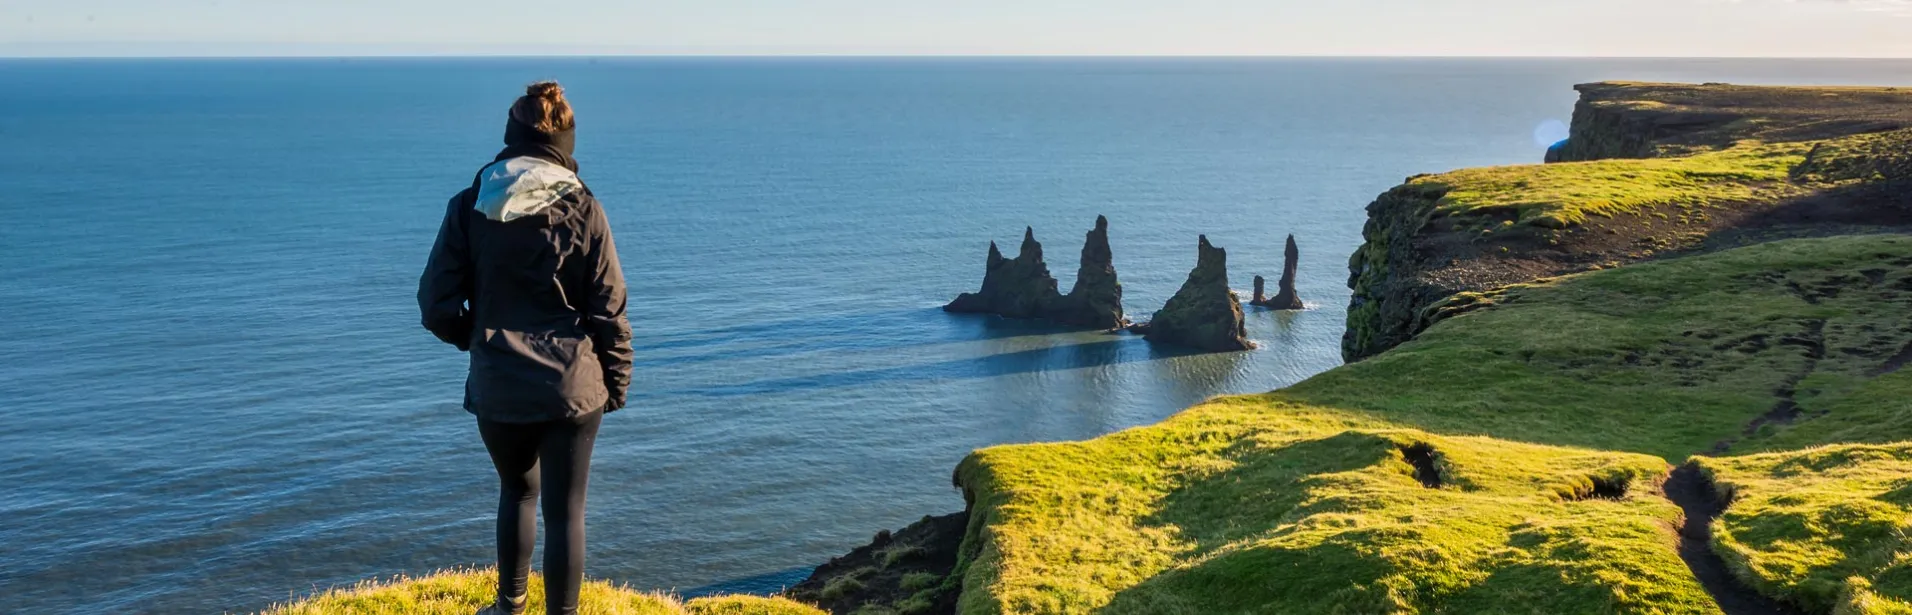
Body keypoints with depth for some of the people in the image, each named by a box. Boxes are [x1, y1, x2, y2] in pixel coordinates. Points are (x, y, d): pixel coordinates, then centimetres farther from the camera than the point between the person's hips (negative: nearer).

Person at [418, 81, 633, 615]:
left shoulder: (468, 208, -3)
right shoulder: (583, 210, -7)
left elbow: (437, 307, -3)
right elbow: (610, 311, -5)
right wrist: (616, 384, 7)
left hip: (498, 387, 2)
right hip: (573, 386, -2)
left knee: (518, 490, 26)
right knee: (565, 511, 7)